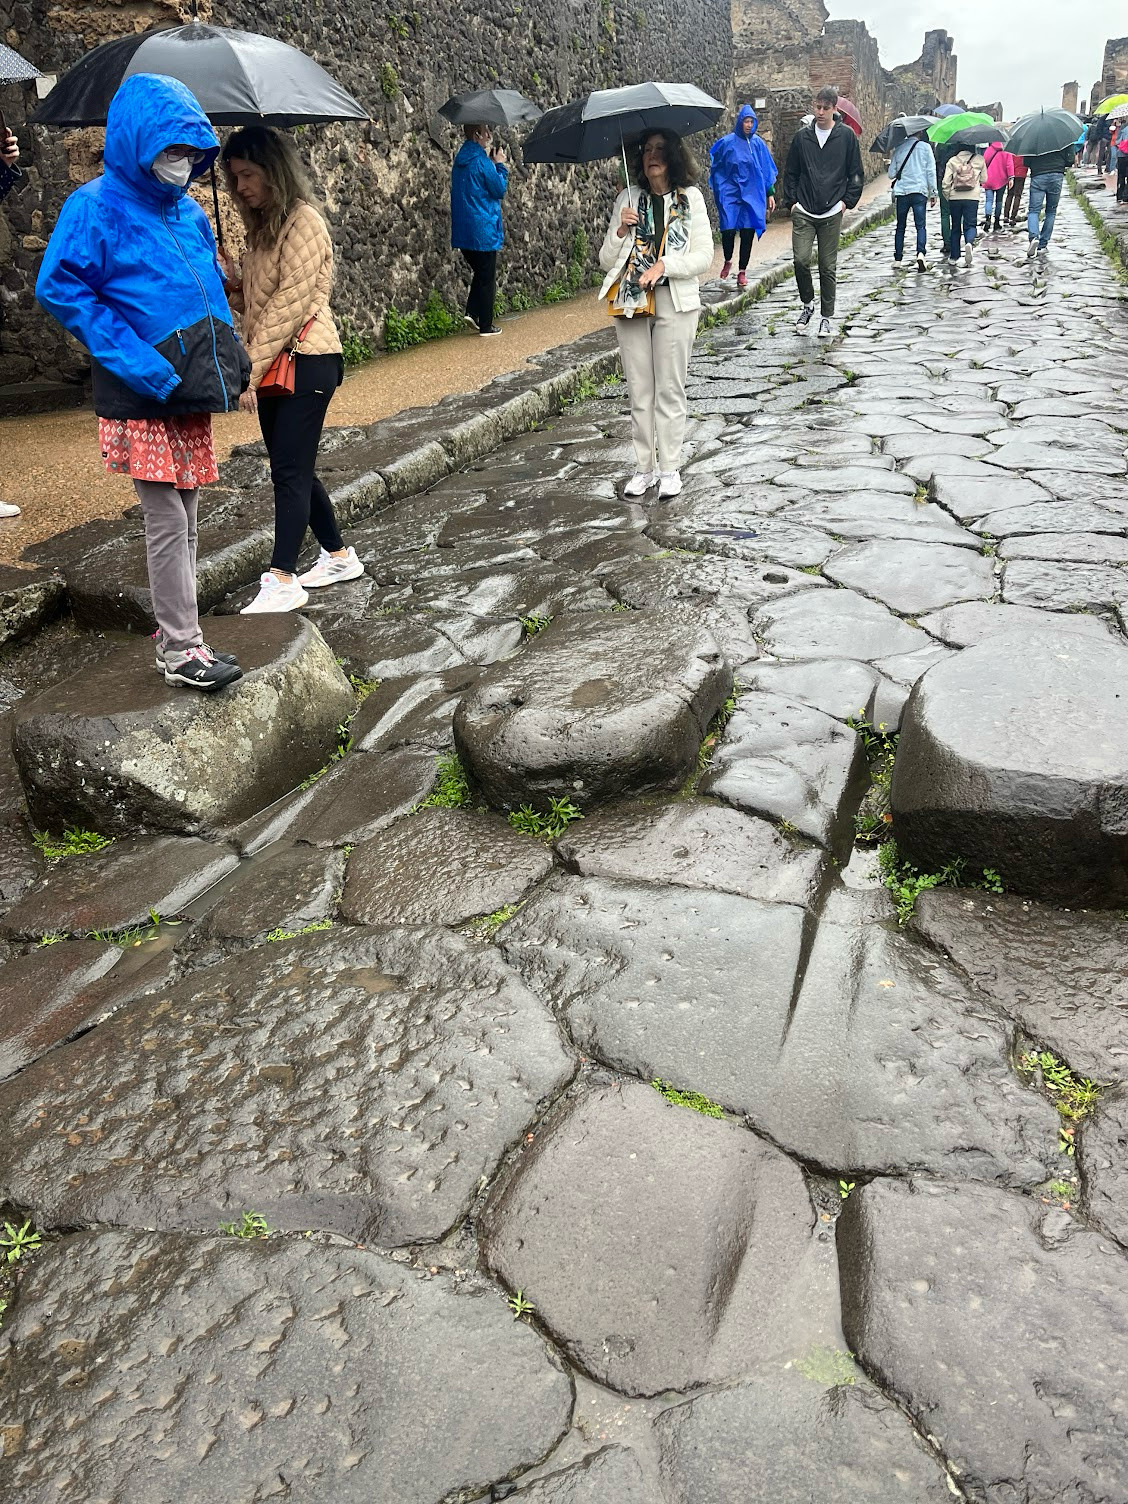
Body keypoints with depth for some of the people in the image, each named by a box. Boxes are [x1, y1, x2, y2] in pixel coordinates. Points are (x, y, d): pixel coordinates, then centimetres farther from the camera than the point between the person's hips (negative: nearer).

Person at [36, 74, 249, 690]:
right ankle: (180, 648, 2)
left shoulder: (188, 212, 13)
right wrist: (140, 363, -19)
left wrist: (232, 363, 8)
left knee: (184, 519, 11)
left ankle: (175, 632, 23)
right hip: (142, 400, -7)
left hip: (193, 393, 7)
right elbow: (58, 288, -13)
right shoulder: (98, 207, -8)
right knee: (167, 523, -6)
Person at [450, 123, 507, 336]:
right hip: (483, 230, -7)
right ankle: (486, 325, 6)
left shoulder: (461, 159, 10)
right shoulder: (481, 161, -14)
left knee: (479, 273, 21)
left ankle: (472, 311, 8)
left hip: (463, 230, 7)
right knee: (487, 278, 2)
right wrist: (500, 164, 2)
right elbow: (499, 189, -10)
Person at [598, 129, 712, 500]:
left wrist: (664, 265, -16)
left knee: (670, 389, 1)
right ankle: (644, 467, 15)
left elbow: (704, 257, -4)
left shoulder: (690, 198, 2)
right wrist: (621, 231, -12)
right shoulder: (628, 198, 7)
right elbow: (606, 260, 5)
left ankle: (670, 469, 9)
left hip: (676, 303, -2)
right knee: (639, 391, 6)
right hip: (631, 303, 3)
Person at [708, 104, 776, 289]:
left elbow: (767, 169, 11)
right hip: (730, 193, -2)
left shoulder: (758, 143, 6)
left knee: (748, 232, -1)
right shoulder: (727, 142, 0)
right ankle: (727, 262, 15)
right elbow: (715, 166, 8)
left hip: (752, 194, 2)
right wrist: (718, 192, 5)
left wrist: (770, 194, 7)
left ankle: (742, 272, 10)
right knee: (728, 230, -13)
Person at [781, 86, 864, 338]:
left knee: (828, 267, 2)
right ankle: (807, 304, 12)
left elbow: (856, 173, 7)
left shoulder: (846, 136, 3)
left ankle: (826, 317, 12)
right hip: (803, 213, 1)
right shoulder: (802, 137, 7)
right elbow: (790, 173, 13)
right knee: (801, 259, -12)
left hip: (832, 214, -1)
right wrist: (791, 201, 3)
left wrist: (847, 201, -1)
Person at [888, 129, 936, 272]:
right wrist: (933, 193, 5)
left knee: (900, 226, 11)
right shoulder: (925, 147, 1)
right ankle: (920, 253, -27)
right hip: (919, 191, -2)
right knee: (921, 225, -4)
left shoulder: (899, 149, 7)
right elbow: (931, 171, -1)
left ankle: (898, 260, 10)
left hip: (901, 192, 2)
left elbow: (891, 173, 7)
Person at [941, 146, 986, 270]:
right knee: (970, 225, 2)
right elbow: (984, 179, 13)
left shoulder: (952, 161, 4)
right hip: (972, 198, -1)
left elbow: (946, 182, 0)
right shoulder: (979, 159, 6)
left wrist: (947, 196, 13)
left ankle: (953, 258, 14)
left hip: (954, 198, 1)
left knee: (955, 227, 12)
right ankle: (969, 243, -32)